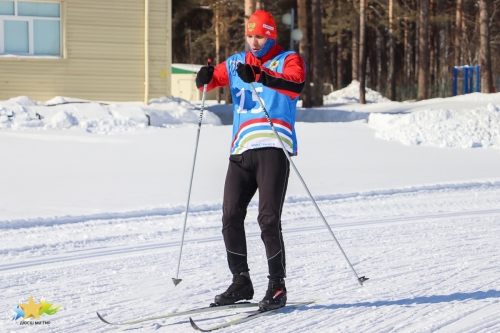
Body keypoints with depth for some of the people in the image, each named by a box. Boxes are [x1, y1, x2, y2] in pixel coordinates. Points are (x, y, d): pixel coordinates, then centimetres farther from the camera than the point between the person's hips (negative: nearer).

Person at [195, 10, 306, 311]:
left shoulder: (288, 60, 4)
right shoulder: (238, 62, 20)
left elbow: (296, 84, -17)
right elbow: (211, 79, 19)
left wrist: (259, 76, -31)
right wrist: (206, 78, -6)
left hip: (273, 148, -5)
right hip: (241, 151, 5)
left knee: (268, 218, -12)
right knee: (231, 218, 2)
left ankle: (277, 287, -3)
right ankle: (241, 282, 15)